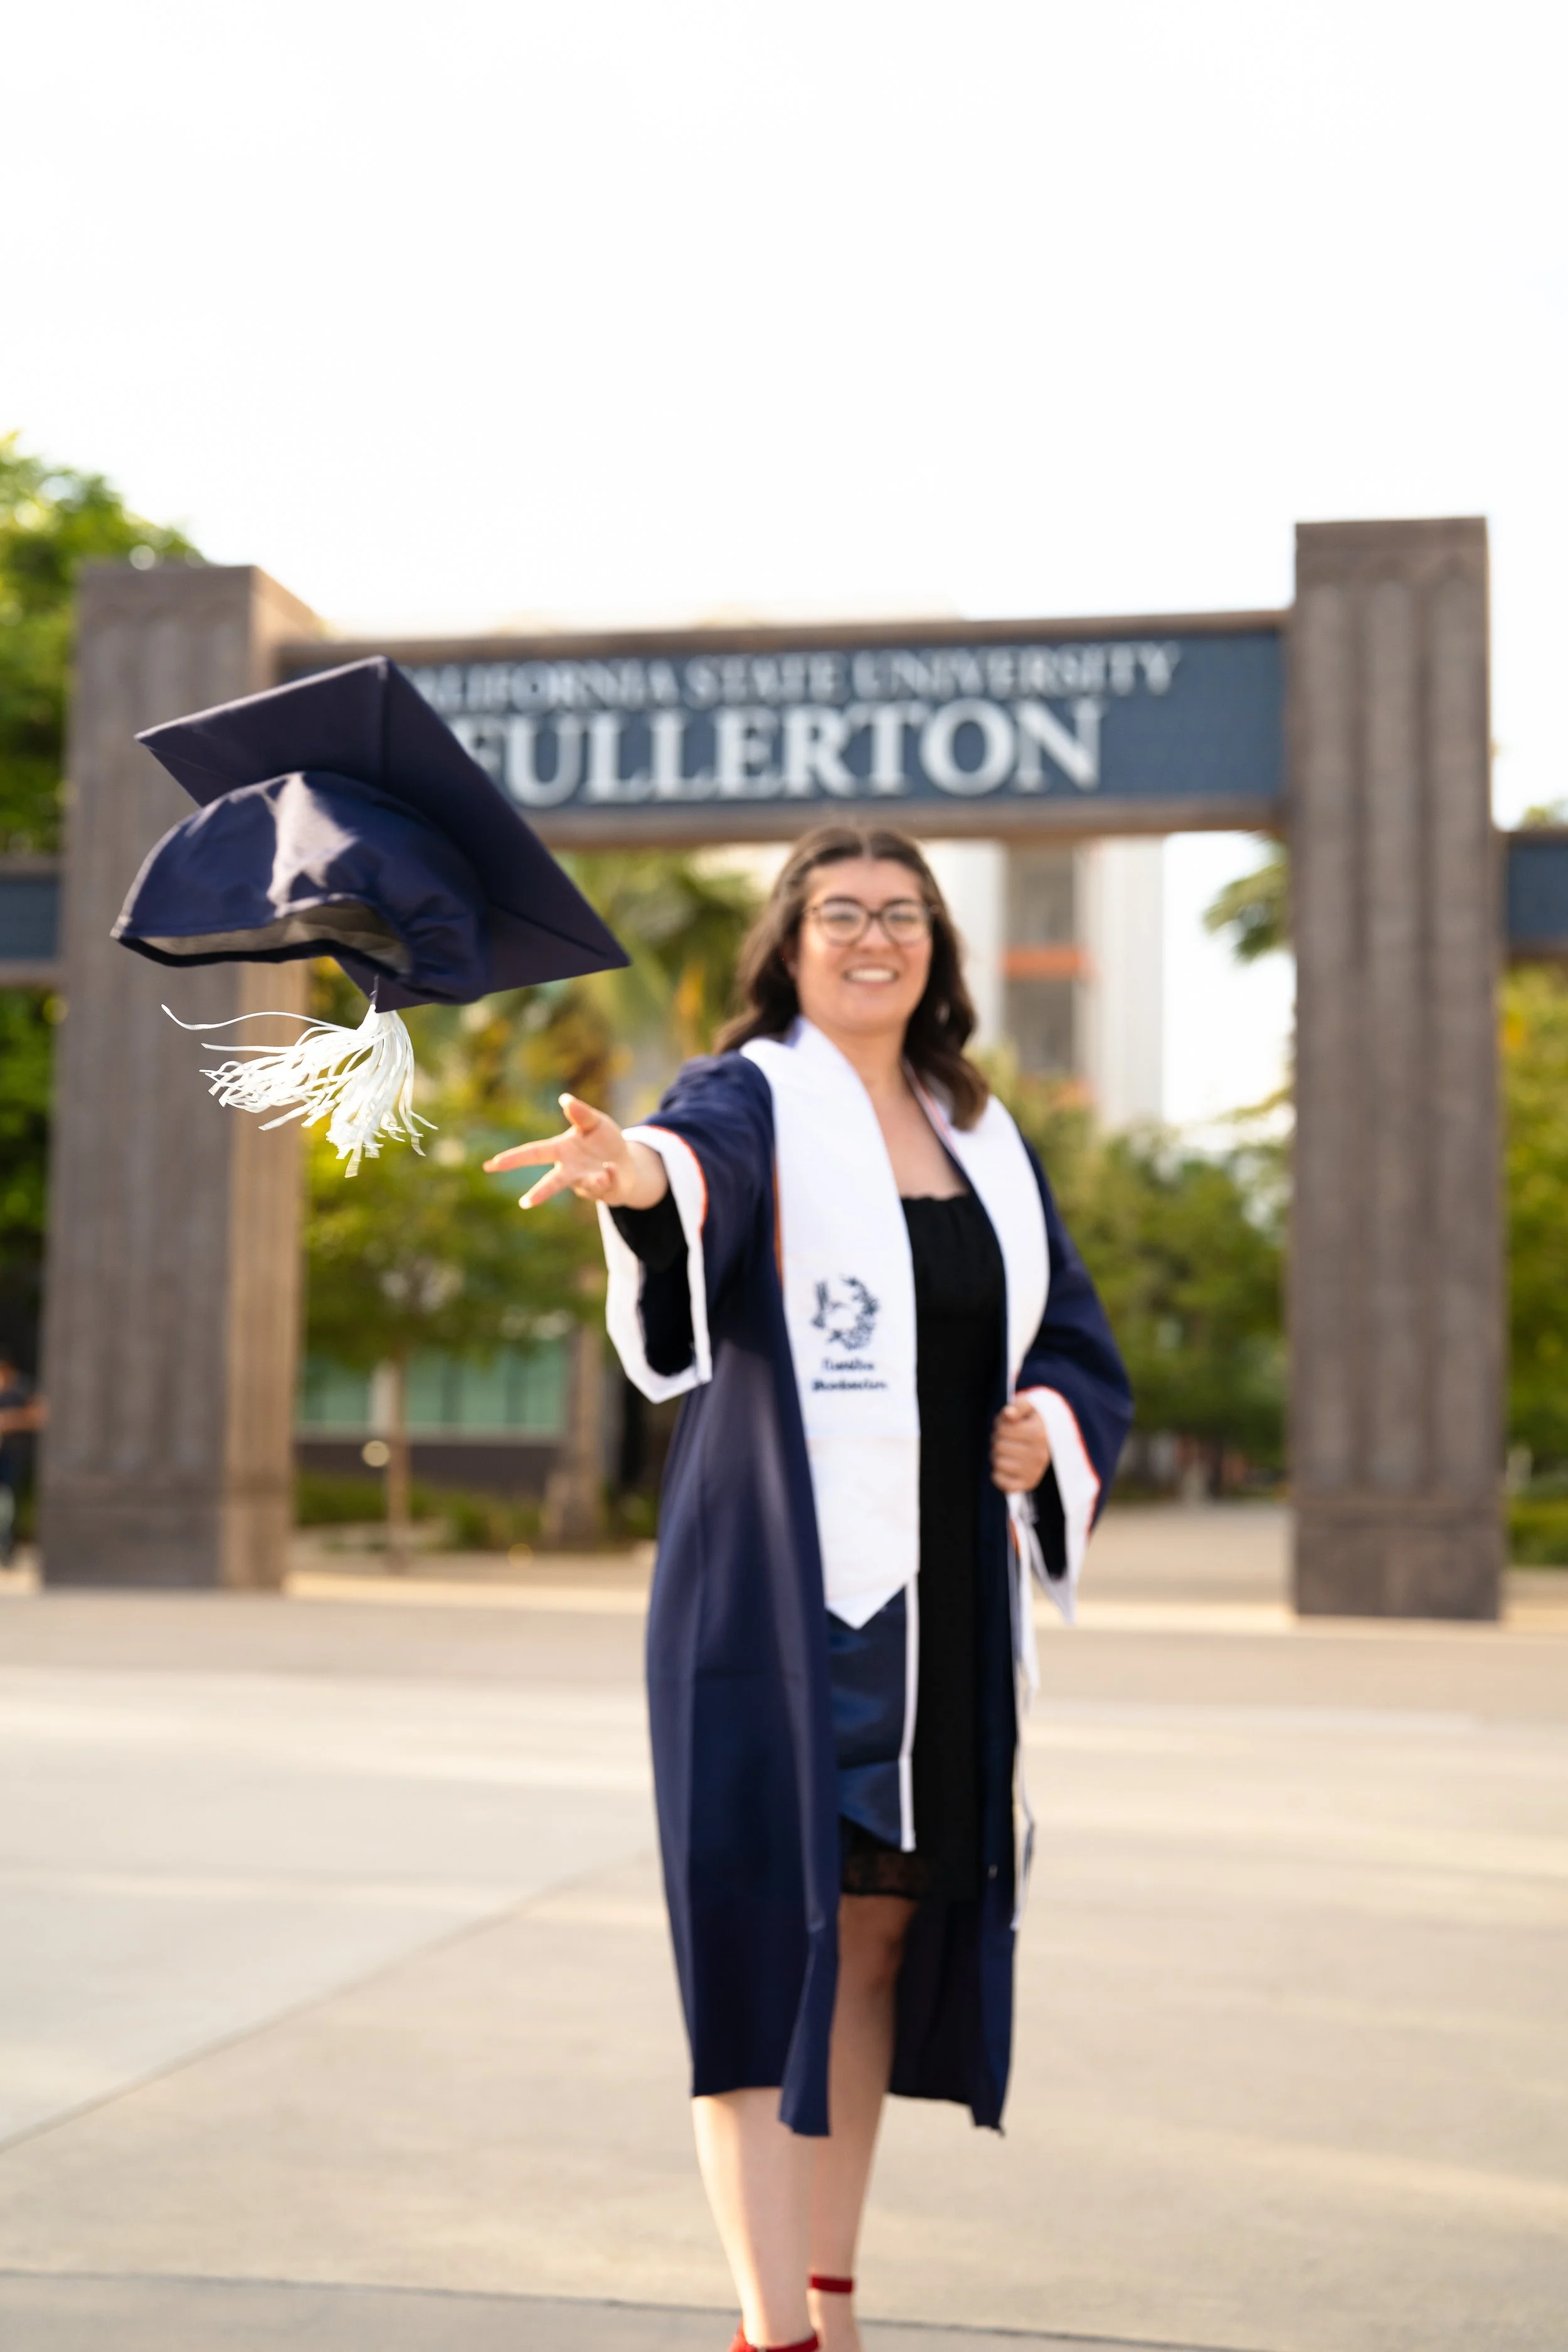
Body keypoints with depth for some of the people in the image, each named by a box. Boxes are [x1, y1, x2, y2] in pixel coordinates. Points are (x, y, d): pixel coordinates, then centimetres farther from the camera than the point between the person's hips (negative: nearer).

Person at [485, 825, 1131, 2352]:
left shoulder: (985, 1139, 14)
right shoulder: (755, 1098, -3)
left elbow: (1083, 1353, 17)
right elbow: (707, 1152, -29)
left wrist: (1050, 1424, -5)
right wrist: (641, 1171, -52)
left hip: (943, 1601, 6)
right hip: (779, 1584, -5)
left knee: (881, 1933, 11)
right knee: (777, 1930, -9)